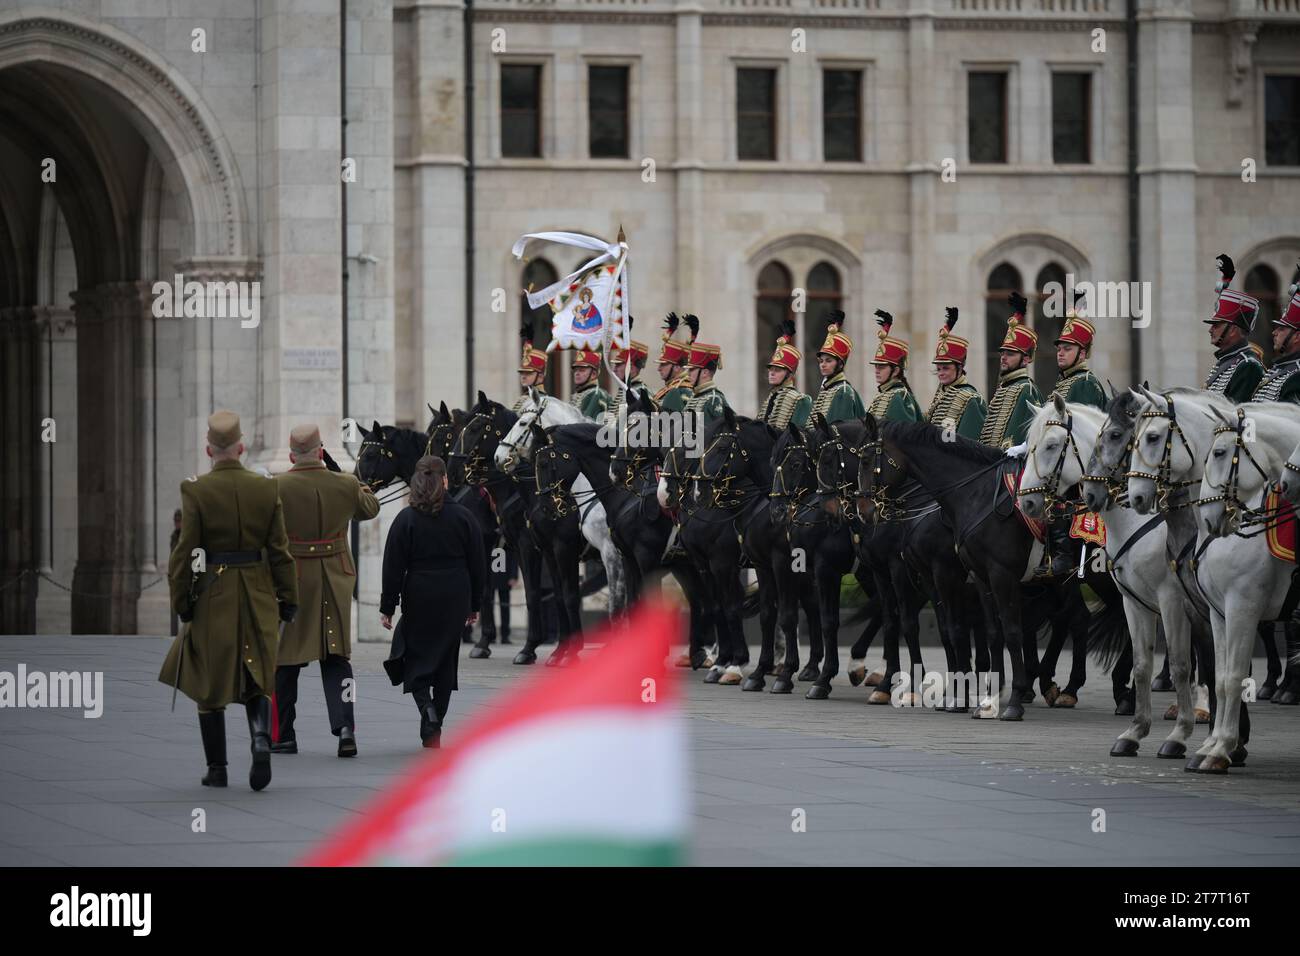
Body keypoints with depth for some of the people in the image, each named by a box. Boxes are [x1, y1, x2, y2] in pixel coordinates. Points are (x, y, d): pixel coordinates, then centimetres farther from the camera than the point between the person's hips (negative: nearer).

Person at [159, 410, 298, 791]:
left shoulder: (196, 491, -10)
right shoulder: (267, 489, -1)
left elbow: (185, 552, -9)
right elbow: (279, 550, 1)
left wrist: (181, 600, 0)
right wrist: (288, 599, 8)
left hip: (212, 598, -2)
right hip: (258, 598, 2)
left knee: (210, 685, 9)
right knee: (257, 677, 13)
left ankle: (216, 769, 11)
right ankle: (261, 738, -14)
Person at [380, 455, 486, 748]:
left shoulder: (406, 519, -6)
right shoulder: (462, 517, -1)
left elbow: (393, 567, -6)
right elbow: (478, 564, 4)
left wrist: (388, 607, 0)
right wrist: (474, 604, 14)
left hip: (418, 598, -2)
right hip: (454, 600, 2)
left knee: (415, 657, 7)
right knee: (445, 660, 11)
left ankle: (428, 711, -18)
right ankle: (435, 726, 13)